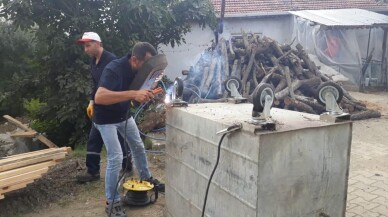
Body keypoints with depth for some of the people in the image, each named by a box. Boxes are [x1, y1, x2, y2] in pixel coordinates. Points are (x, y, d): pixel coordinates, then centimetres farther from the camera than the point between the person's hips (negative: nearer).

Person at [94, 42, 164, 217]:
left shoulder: (139, 70, -11)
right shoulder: (114, 69, -34)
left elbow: (136, 96, 2)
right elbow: (99, 97, -47)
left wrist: (147, 94, -22)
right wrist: (132, 94, -53)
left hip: (124, 115, 8)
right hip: (106, 119, -7)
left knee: (138, 147, 18)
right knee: (115, 157, -12)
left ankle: (146, 178, 41)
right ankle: (112, 203, 1)